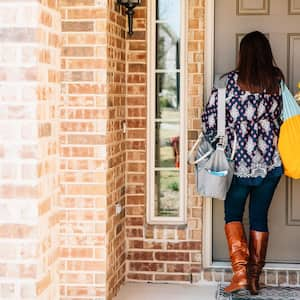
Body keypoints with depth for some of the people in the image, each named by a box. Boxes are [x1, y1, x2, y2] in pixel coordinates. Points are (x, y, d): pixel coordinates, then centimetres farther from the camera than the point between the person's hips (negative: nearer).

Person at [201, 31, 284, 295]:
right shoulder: (278, 81, -1)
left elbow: (210, 119, -8)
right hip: (271, 162, 3)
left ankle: (240, 271, -3)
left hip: (239, 162, -2)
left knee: (233, 213, 12)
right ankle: (255, 278, 16)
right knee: (260, 216, 11)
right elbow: (284, 118, 4)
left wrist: (217, 144, 8)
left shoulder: (230, 81, -8)